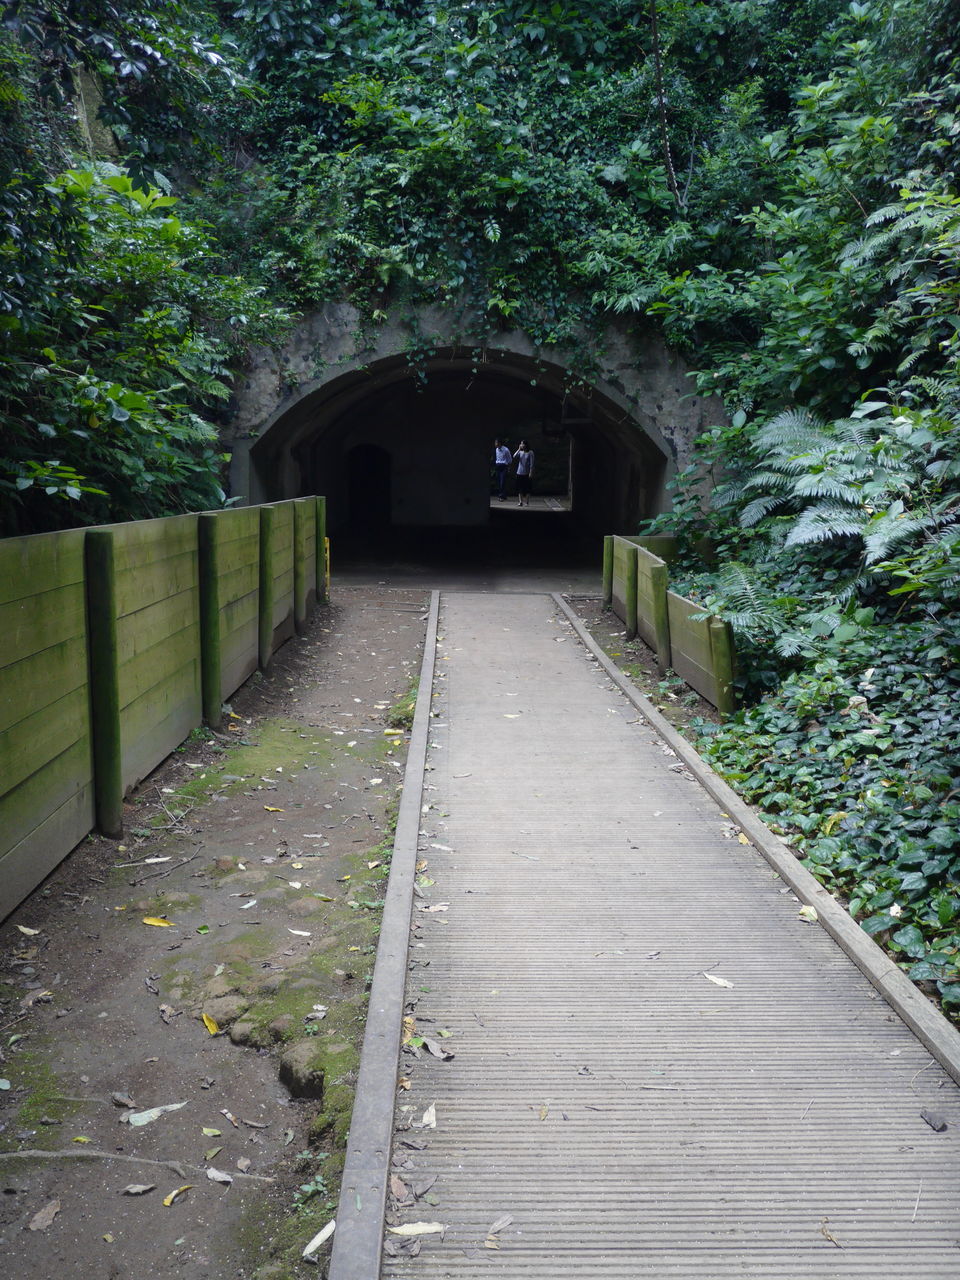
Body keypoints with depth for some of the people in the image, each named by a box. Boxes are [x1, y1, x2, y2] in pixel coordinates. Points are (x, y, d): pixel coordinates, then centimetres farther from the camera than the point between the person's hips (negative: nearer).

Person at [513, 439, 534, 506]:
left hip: (527, 473, -3)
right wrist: (519, 449, -11)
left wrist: (531, 472, -11)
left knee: (527, 488, -1)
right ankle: (520, 501, 7)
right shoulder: (520, 452, 7)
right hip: (520, 473, 4)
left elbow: (531, 463, -5)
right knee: (520, 488, 2)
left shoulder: (530, 452, -3)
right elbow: (514, 457, -9)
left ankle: (527, 502, 4)